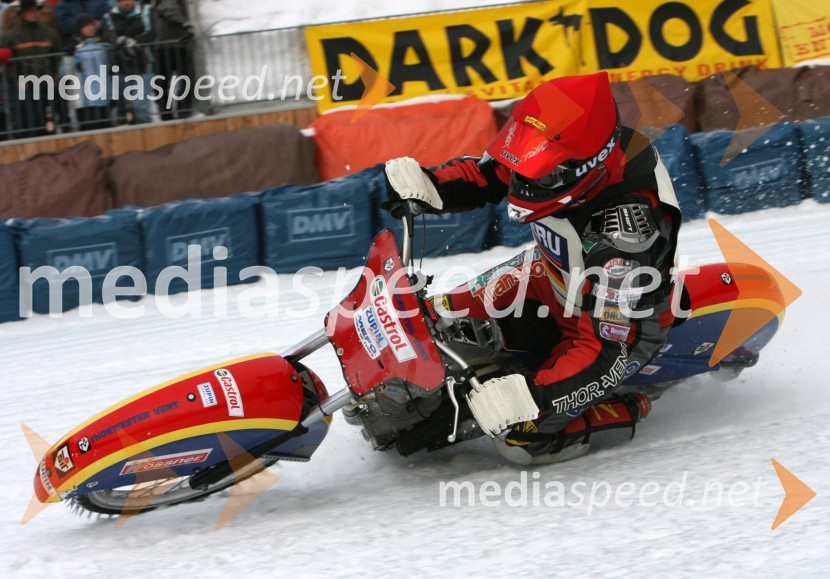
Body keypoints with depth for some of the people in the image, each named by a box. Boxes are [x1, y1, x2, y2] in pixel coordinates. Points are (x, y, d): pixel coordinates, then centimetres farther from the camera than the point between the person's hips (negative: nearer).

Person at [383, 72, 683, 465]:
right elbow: (485, 173, -3)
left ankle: (624, 411, 3)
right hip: (557, 277, 7)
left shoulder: (625, 237, -41)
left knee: (523, 438, -16)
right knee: (439, 316, 0)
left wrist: (533, 398, -47)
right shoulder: (556, 158, -22)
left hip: (625, 324, -7)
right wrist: (425, 184, -22)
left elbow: (606, 349, -40)